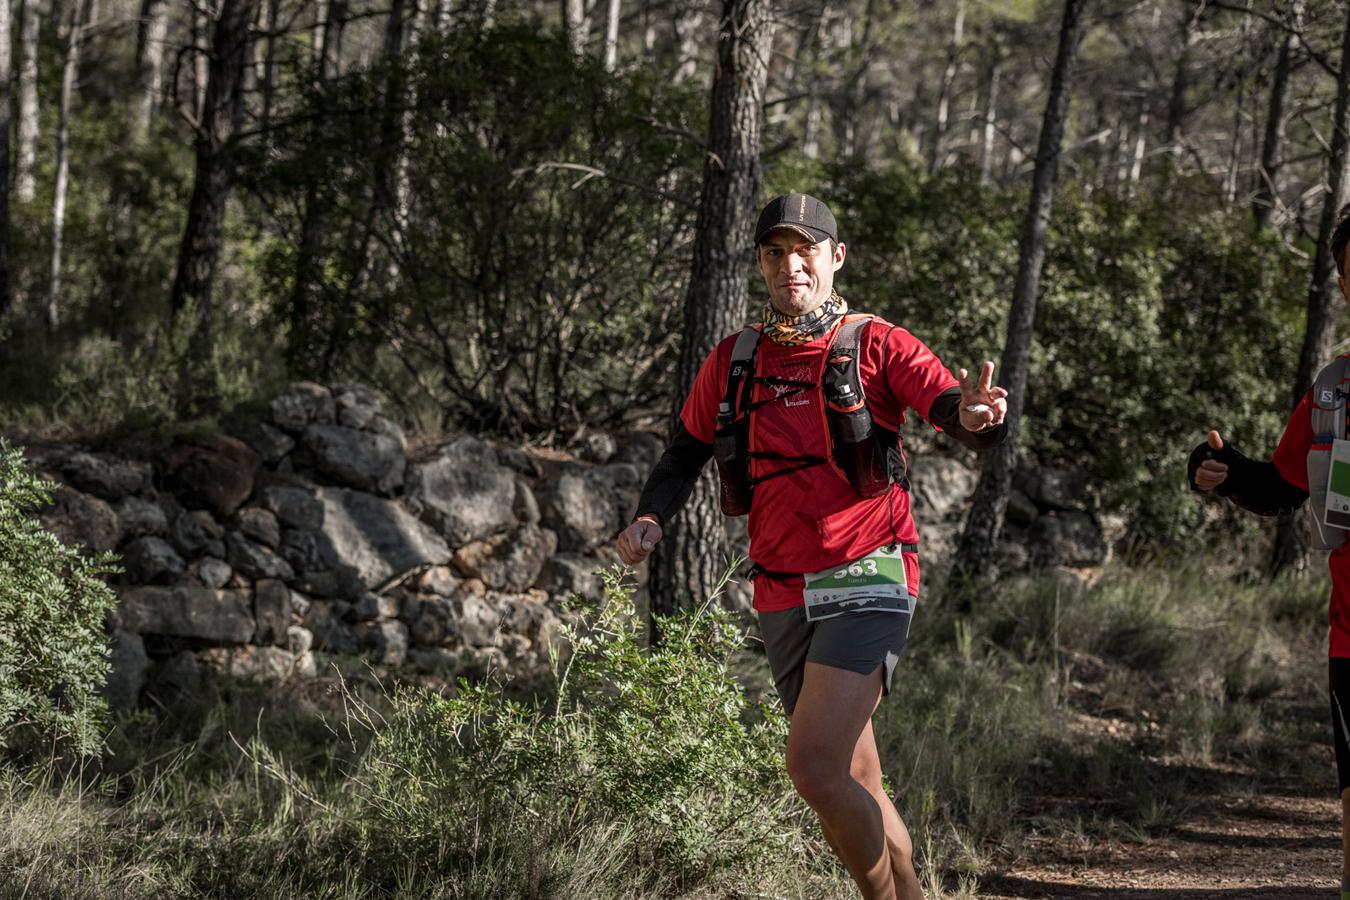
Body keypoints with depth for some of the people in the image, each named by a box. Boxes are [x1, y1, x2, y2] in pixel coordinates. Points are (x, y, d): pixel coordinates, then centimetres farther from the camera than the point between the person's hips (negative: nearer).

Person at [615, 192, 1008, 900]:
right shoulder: (732, 362, 10)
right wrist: (650, 517, 0)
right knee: (855, 786, 11)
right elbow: (685, 452, 19)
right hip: (783, 600, 6)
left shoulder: (876, 346, -3)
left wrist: (977, 415, -39)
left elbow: (957, 410, -14)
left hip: (866, 583, -5)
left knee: (813, 766, -21)